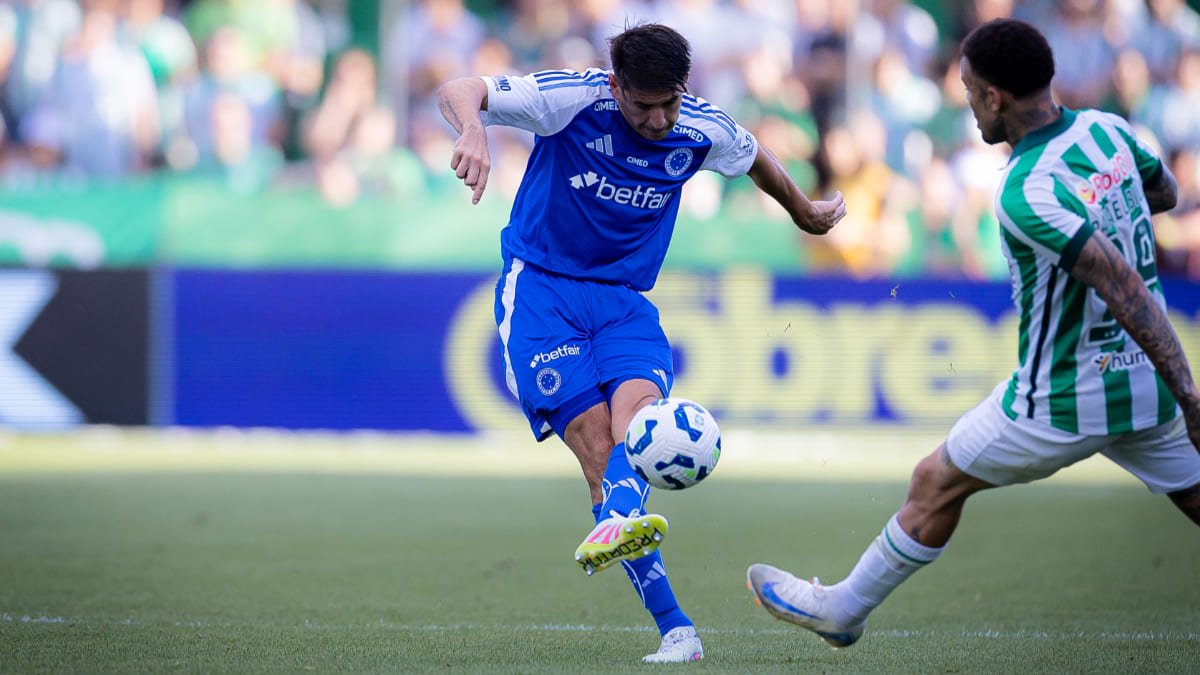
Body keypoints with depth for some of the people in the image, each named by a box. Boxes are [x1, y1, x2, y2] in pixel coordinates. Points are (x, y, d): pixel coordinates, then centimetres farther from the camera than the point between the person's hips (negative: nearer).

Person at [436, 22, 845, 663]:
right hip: (540, 291, -3)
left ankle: (616, 525, -59)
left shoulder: (701, 129, -2)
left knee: (637, 411, -30)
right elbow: (456, 91, -21)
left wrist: (805, 212, 39)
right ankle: (675, 629, -25)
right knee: (596, 443, -19)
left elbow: (756, 159, 22)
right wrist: (474, 132, -44)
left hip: (624, 300, 3)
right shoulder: (571, 99, -15)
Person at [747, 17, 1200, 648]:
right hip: (1143, 382, 7)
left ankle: (843, 608, 30)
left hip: (1064, 402, -7)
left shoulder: (1025, 196, -26)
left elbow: (1125, 290, -32)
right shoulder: (1106, 129, -2)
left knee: (937, 483, 12)